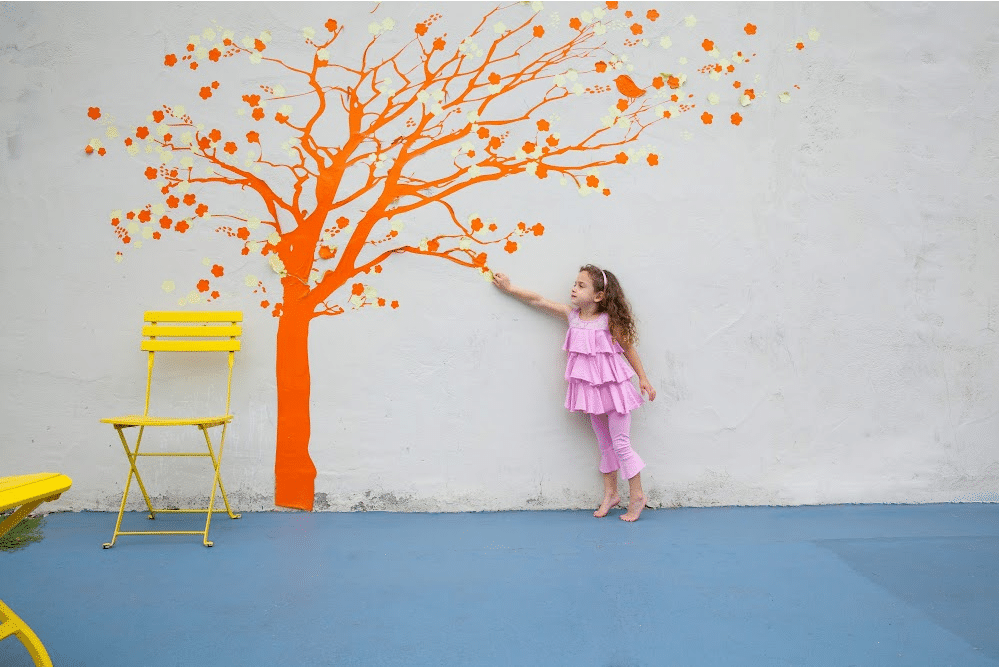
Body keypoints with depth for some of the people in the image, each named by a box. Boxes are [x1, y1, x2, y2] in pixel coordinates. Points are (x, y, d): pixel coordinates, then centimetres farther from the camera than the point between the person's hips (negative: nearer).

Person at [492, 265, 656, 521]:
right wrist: (510, 288, 9)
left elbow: (628, 348, -3)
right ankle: (610, 493, 25)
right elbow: (538, 301, 6)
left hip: (612, 387, -5)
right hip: (590, 388, 5)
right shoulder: (572, 315, 1)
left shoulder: (609, 321, -12)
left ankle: (637, 495, 11)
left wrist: (643, 379, -2)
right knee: (604, 442, 14)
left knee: (620, 443, -1)